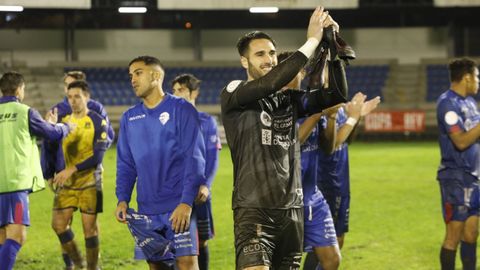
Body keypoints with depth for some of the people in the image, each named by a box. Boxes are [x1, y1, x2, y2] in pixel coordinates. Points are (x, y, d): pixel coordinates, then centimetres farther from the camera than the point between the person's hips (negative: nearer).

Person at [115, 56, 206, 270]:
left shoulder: (181, 110, -3)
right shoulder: (129, 118, 12)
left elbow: (194, 159, -8)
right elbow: (125, 164, 15)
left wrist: (187, 202, -16)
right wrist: (122, 199, 0)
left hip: (179, 206, -5)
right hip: (146, 208, 5)